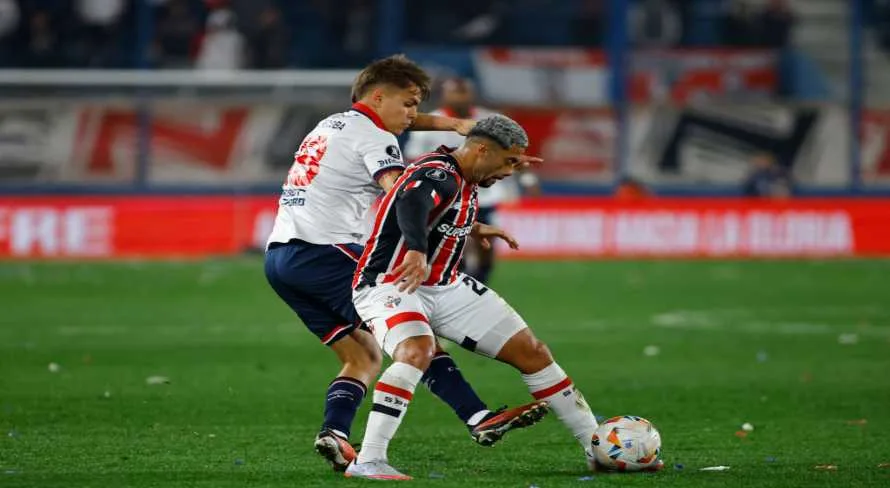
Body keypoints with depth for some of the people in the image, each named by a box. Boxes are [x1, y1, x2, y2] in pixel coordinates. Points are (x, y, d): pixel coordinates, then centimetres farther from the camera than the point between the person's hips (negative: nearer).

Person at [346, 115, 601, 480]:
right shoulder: (438, 175, -24)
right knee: (417, 351, -40)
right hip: (390, 285, -10)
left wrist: (471, 228, 40)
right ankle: (368, 462, -39)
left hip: (444, 287, 10)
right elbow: (411, 204, -48)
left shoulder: (464, 181, 7)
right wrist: (417, 252, -65)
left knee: (529, 350, 7)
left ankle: (597, 446, 17)